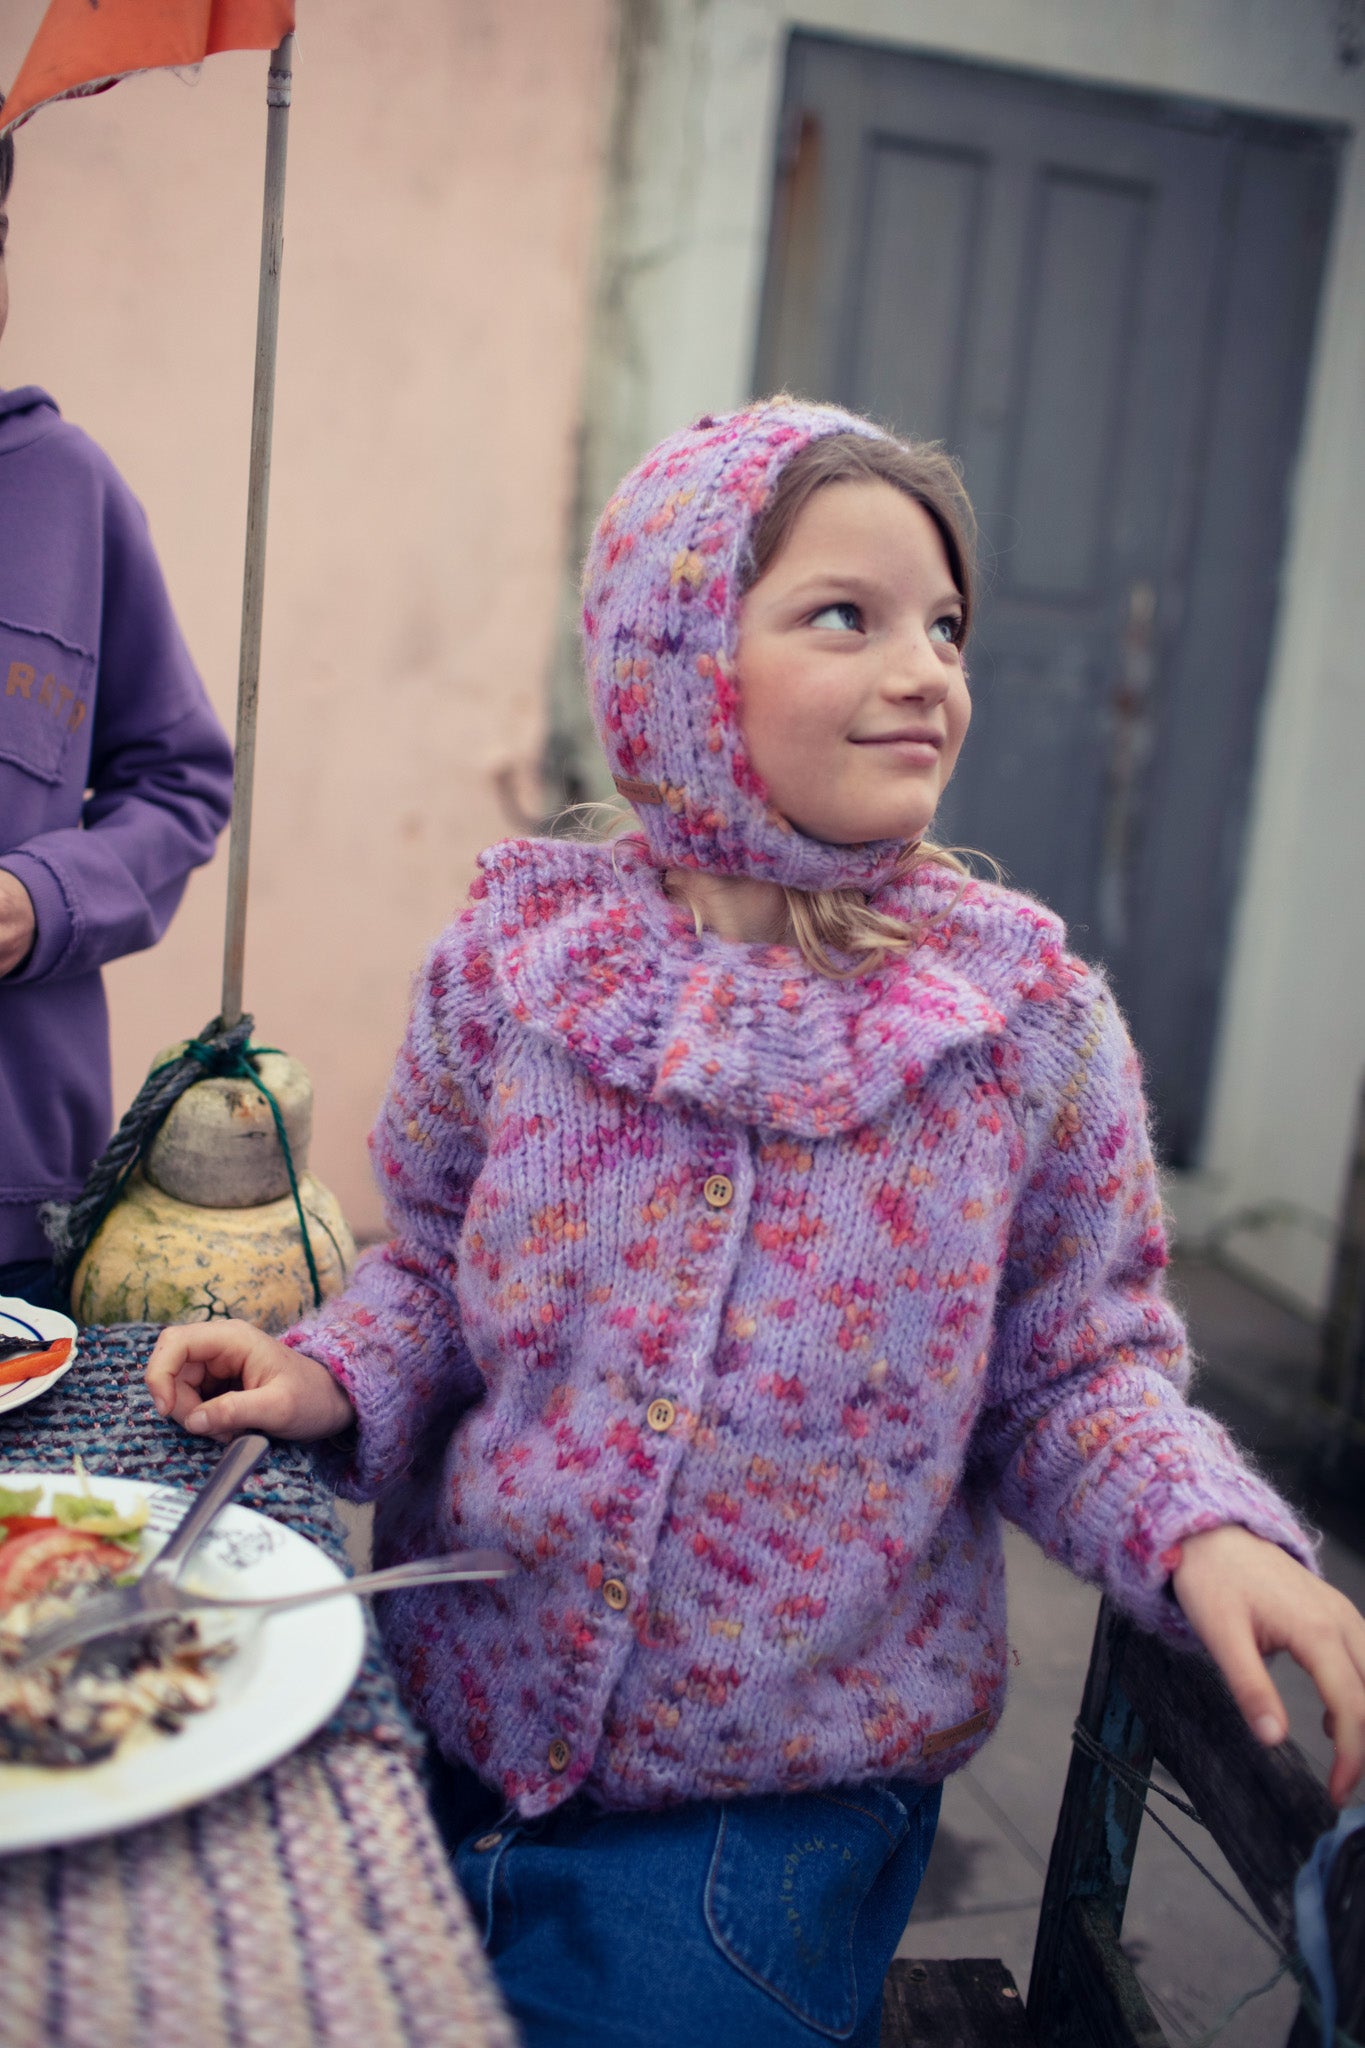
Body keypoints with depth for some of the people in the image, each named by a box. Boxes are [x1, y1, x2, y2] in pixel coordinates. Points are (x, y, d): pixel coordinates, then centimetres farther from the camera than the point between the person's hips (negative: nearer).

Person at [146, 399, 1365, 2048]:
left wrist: (1207, 1534, -22)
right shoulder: (516, 956, -8)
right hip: (445, 1736, 2)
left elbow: (1075, 1373, -3)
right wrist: (332, 1375, -12)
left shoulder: (1032, 1021, -11)